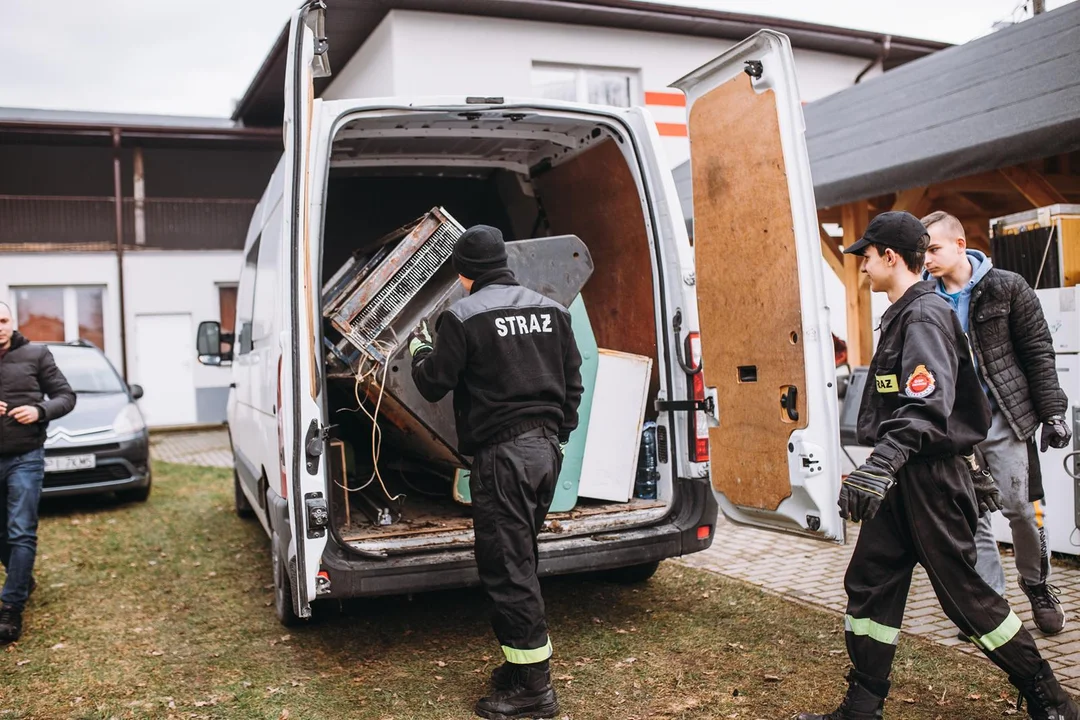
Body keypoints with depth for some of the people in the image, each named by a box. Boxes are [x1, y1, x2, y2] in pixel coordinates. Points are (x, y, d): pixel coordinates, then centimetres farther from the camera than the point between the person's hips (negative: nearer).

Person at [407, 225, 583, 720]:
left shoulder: (462, 317, -9)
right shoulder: (549, 309, 11)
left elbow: (433, 385, -3)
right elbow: (572, 380, 15)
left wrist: (419, 349, 16)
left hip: (501, 453, -7)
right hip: (547, 447, 8)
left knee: (505, 567, -1)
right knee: (519, 558, 18)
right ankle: (525, 661, 26)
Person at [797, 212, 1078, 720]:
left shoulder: (926, 315, -16)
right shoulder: (901, 315, 15)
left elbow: (927, 407, -30)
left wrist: (878, 466, -40)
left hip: (930, 478, -9)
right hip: (902, 476, 9)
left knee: (960, 589, 1)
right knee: (869, 585, 8)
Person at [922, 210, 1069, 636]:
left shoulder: (1006, 287, -4)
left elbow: (1038, 352, -2)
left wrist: (1052, 413, -4)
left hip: (1004, 417, -2)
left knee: (1021, 508, 2)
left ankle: (1037, 585, 27)